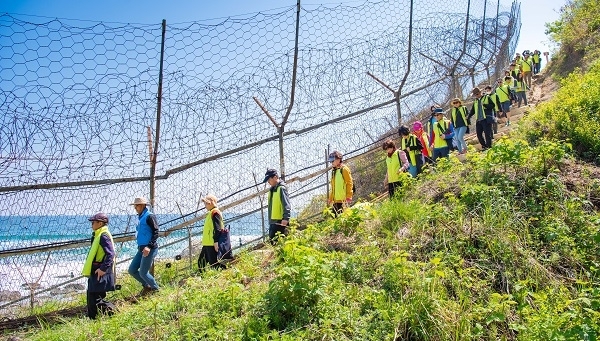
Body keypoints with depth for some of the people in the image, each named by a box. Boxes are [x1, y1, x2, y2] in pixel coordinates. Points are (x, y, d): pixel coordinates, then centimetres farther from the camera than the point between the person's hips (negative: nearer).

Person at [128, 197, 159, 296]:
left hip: (149, 249, -9)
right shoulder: (140, 217, 14)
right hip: (141, 249, 9)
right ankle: (146, 286, 26)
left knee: (143, 273, -5)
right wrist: (141, 247, 19)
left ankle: (155, 289, 15)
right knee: (132, 270, 10)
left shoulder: (149, 216, -12)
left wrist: (149, 246, -26)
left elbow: (156, 232, -18)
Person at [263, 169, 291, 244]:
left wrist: (286, 218, -27)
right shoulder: (272, 190, 16)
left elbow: (287, 205, -18)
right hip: (273, 221, 10)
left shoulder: (281, 188, -11)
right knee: (272, 241, 13)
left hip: (280, 221, -10)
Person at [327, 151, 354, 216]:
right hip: (336, 200, 9)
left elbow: (349, 184, -10)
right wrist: (330, 198, 22)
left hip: (343, 200, -8)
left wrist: (348, 197, -14)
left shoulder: (344, 169, -5)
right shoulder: (334, 171, 20)